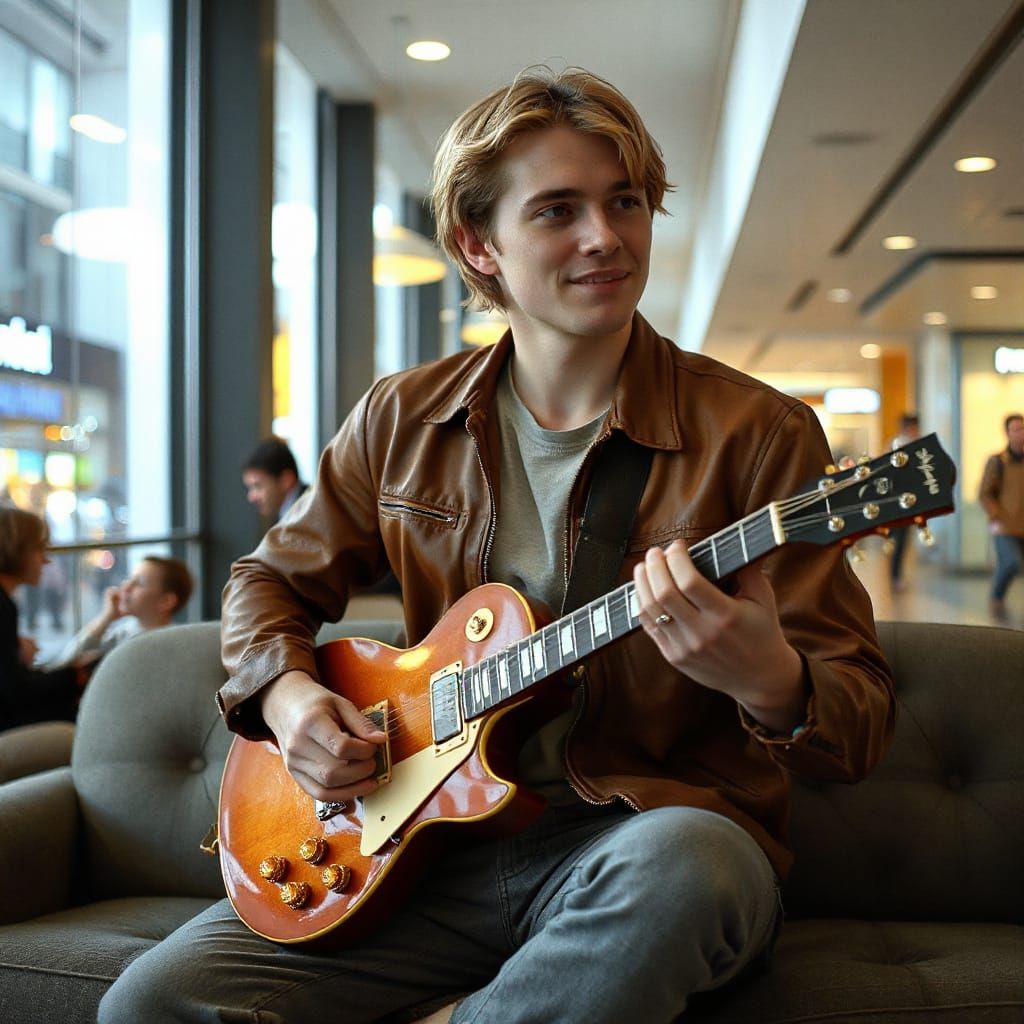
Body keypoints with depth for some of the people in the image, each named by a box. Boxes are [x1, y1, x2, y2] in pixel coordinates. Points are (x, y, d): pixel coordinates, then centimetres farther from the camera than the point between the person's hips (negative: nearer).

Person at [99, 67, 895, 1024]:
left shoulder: (754, 434, -7)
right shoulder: (403, 420, 5)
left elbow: (861, 719, -7)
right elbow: (272, 578, 19)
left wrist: (769, 684, -31)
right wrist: (286, 693, -2)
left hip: (642, 831, -1)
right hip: (444, 835, 2)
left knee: (682, 860, -39)